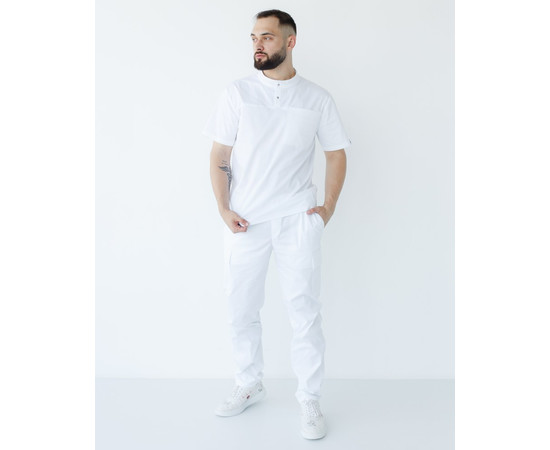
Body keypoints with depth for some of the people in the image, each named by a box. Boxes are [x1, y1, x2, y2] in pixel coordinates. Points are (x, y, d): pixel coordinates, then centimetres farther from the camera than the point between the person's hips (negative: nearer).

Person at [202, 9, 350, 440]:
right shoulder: (237, 93, 3)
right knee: (241, 309, 10)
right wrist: (223, 209, -5)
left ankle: (310, 400, 15)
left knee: (305, 311, -1)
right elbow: (219, 156, 4)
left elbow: (337, 154, 10)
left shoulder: (317, 98, 4)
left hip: (297, 219, -1)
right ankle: (250, 385, 31)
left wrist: (328, 207, 1)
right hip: (245, 221, 2)